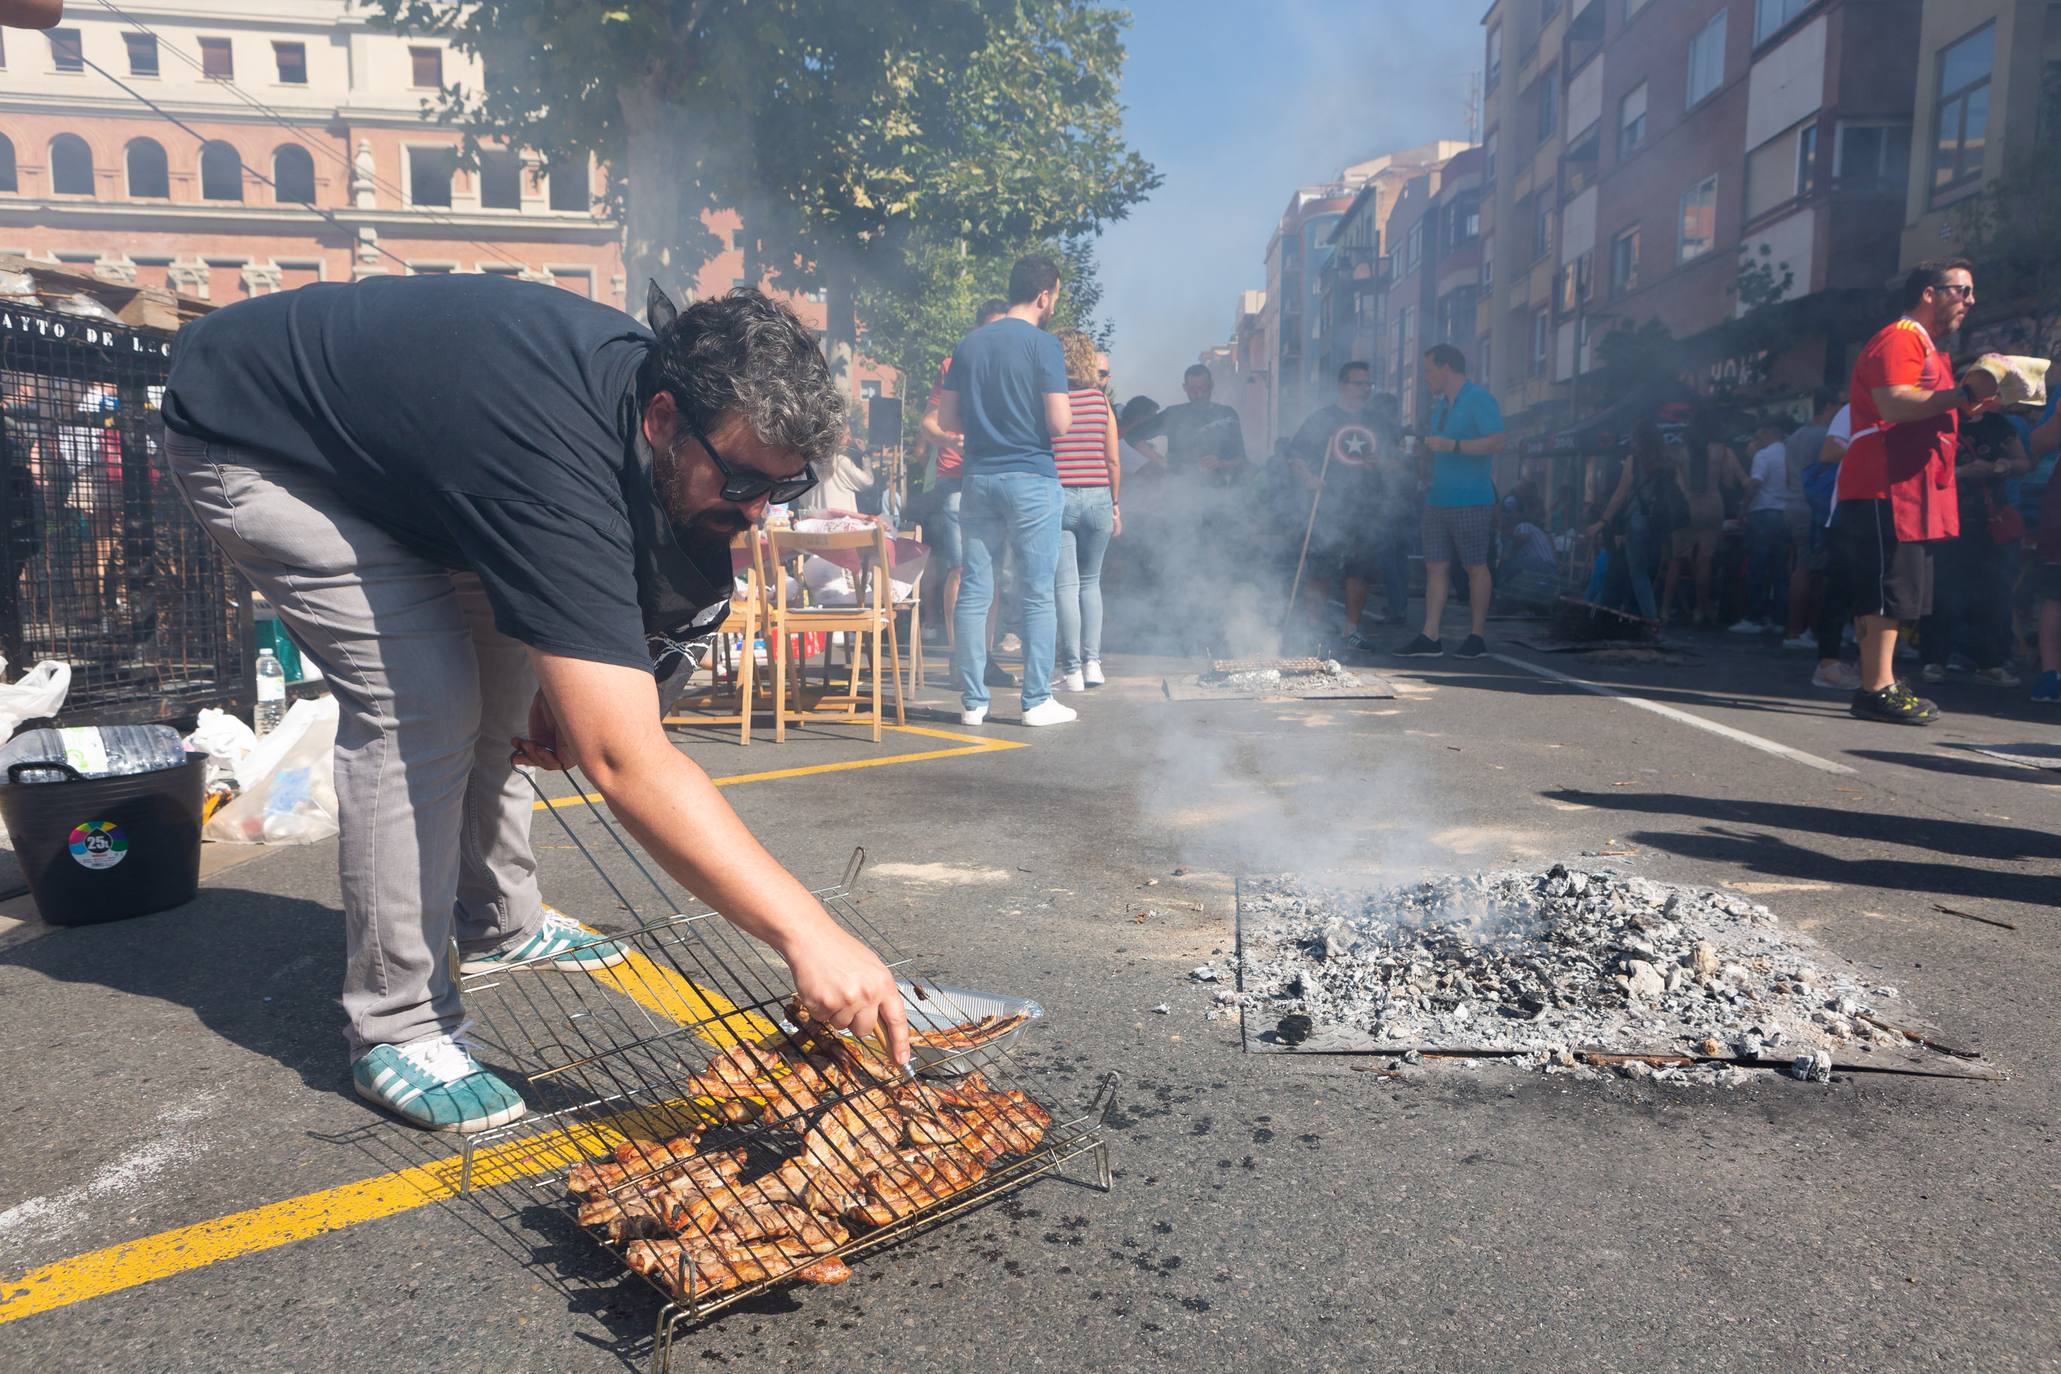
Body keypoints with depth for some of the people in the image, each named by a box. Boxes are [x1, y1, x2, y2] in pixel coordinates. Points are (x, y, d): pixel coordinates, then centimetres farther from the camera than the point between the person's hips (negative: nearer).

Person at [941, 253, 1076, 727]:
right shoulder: (1042, 345, -8)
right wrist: (1041, 418, 8)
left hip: (979, 479, 5)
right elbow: (1059, 424, -13)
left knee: (974, 591, 7)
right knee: (1037, 595, 2)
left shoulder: (968, 345, 10)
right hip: (1032, 479, -5)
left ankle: (972, 701, 10)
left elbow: (947, 419, 12)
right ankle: (1037, 701, 5)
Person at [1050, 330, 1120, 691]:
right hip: (1097, 499, 3)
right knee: (1090, 582, 16)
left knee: (1065, 585, 1)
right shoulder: (1101, 399, 4)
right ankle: (1092, 662, 11)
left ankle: (1072, 670, 0)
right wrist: (1115, 505, 16)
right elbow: (1113, 462, 6)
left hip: (1057, 497, -3)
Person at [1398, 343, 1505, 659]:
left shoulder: (1479, 399, -7)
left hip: (1471, 501, -8)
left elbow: (1497, 443, -19)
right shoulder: (1439, 405, 19)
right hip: (1438, 500, 8)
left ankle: (1477, 637, 5)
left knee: (1476, 567, -1)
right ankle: (1430, 638, 3)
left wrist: (1452, 445, -22)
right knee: (1435, 566, 3)